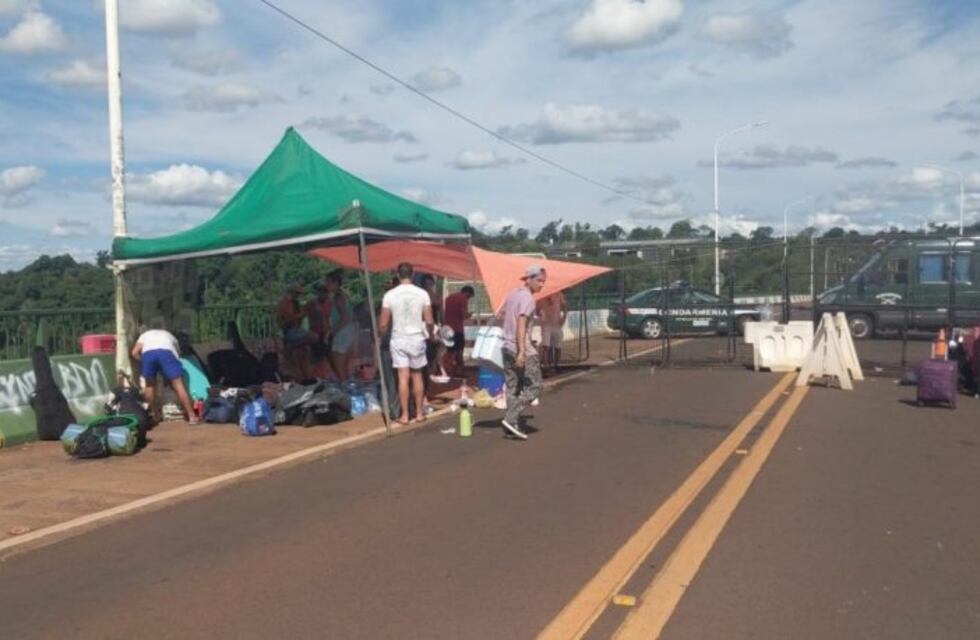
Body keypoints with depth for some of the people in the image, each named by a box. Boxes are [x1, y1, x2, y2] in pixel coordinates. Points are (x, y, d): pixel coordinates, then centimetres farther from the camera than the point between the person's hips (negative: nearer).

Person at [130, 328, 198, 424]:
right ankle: (191, 416, 0)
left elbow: (134, 353, 23)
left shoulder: (145, 335, 40)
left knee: (149, 385, 23)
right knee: (178, 385, 2)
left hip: (147, 353, 1)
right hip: (166, 351, -1)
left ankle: (155, 415, 27)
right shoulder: (169, 335, 43)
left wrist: (143, 363, 35)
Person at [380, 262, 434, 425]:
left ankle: (405, 415, 2)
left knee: (403, 377, 1)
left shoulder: (390, 295, -7)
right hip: (417, 339, 1)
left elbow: (384, 324, -4)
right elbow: (429, 321, -4)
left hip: (399, 340, -1)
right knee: (417, 376, 11)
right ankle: (419, 413, 16)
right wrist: (430, 335, 14)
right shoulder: (422, 294, -6)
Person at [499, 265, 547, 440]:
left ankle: (512, 425, 12)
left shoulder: (512, 294, 13)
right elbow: (521, 325, -23)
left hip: (507, 347, 9)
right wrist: (522, 352, -27)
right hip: (523, 350, -9)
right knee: (534, 386, -3)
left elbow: (501, 315, 25)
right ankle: (511, 419, -11)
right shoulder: (527, 298, -14)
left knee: (513, 388, 11)